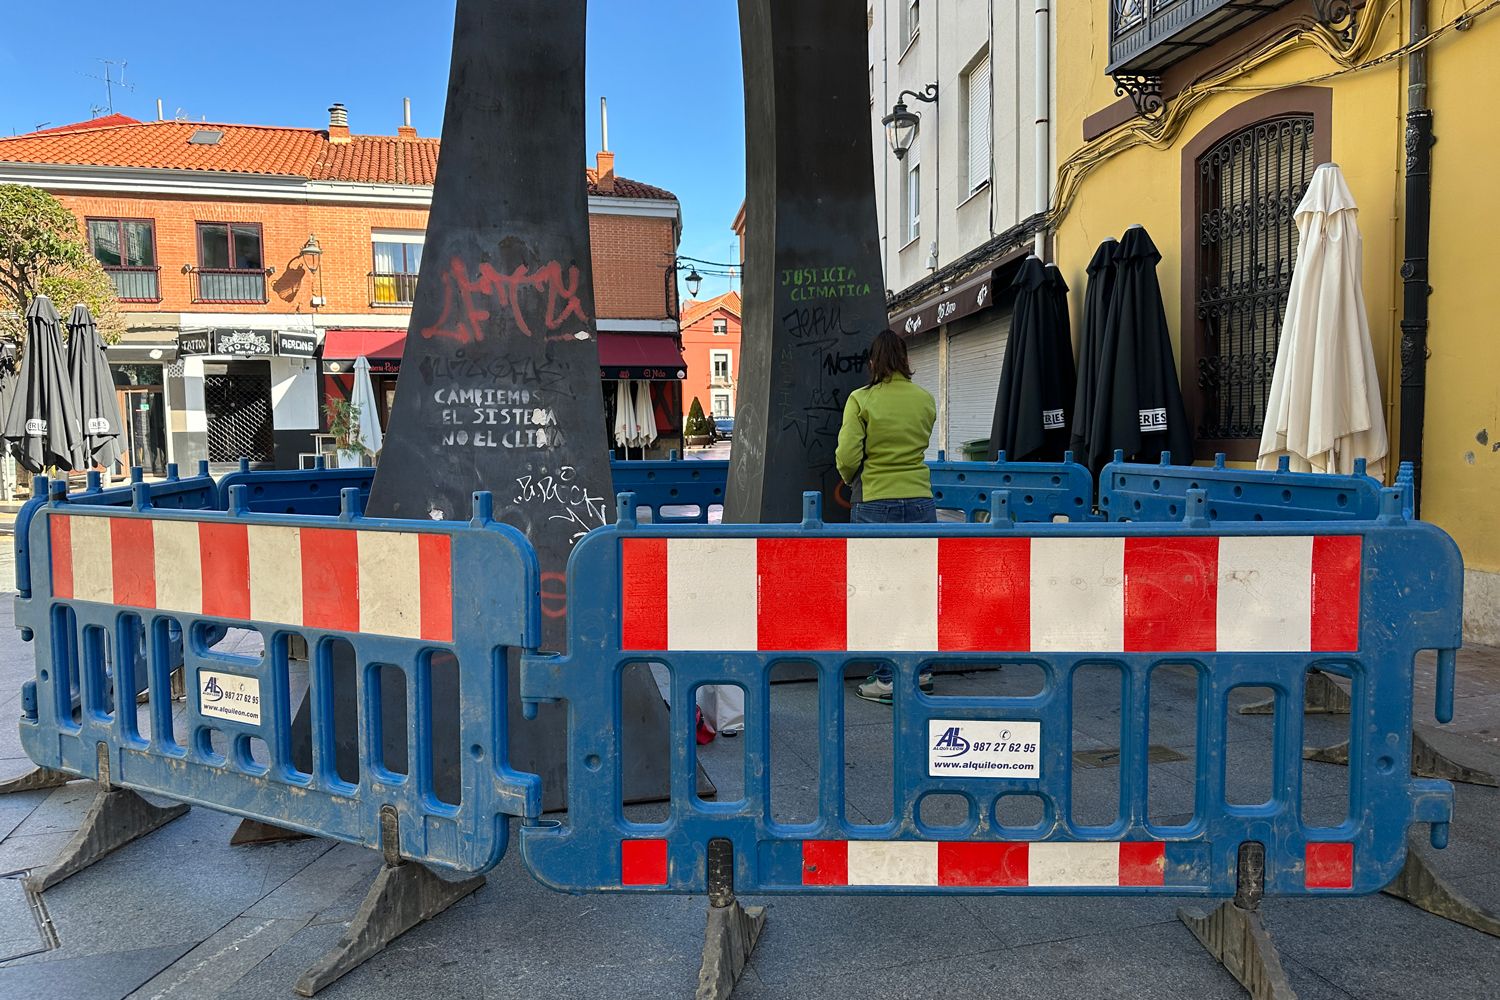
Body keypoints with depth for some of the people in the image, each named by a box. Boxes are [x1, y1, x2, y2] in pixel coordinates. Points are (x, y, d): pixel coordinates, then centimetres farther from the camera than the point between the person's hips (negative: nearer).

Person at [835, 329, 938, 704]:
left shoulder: (861, 400, -7)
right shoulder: (926, 400, 5)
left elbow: (847, 458, -12)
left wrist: (850, 479, 7)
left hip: (875, 505, -4)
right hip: (920, 504, 4)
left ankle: (886, 678, 6)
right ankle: (918, 669, 22)